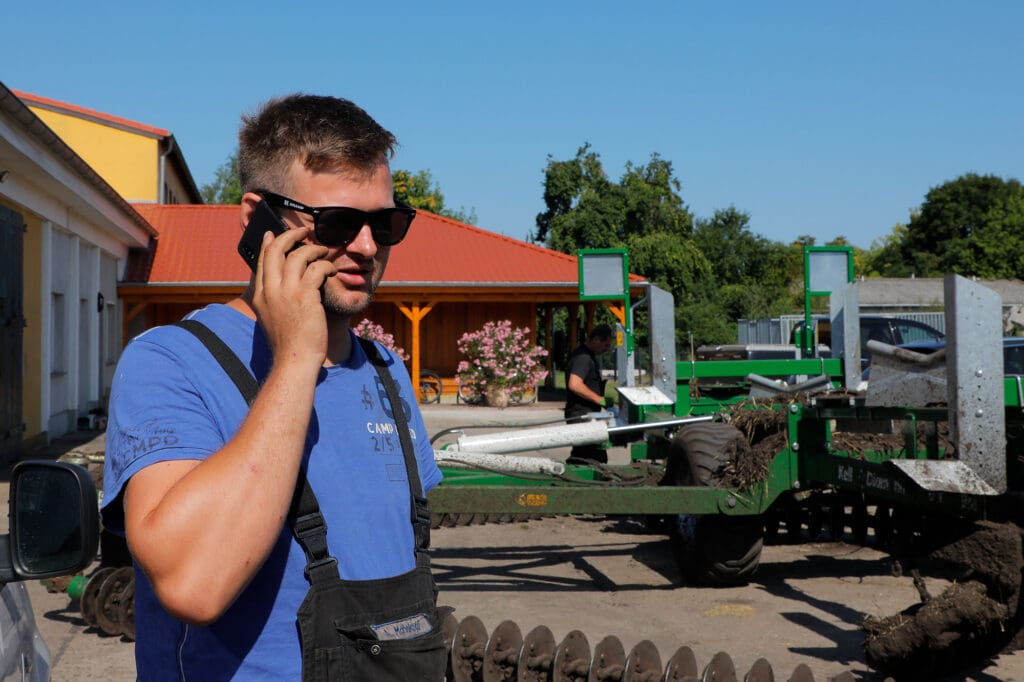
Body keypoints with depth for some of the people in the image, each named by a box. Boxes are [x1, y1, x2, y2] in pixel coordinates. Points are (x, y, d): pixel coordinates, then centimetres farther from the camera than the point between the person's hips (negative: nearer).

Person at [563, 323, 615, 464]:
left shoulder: (589, 356, 18)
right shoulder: (583, 357, -16)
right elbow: (574, 385, -27)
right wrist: (600, 399, -23)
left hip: (586, 415, 11)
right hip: (582, 415, -11)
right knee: (597, 458, -11)